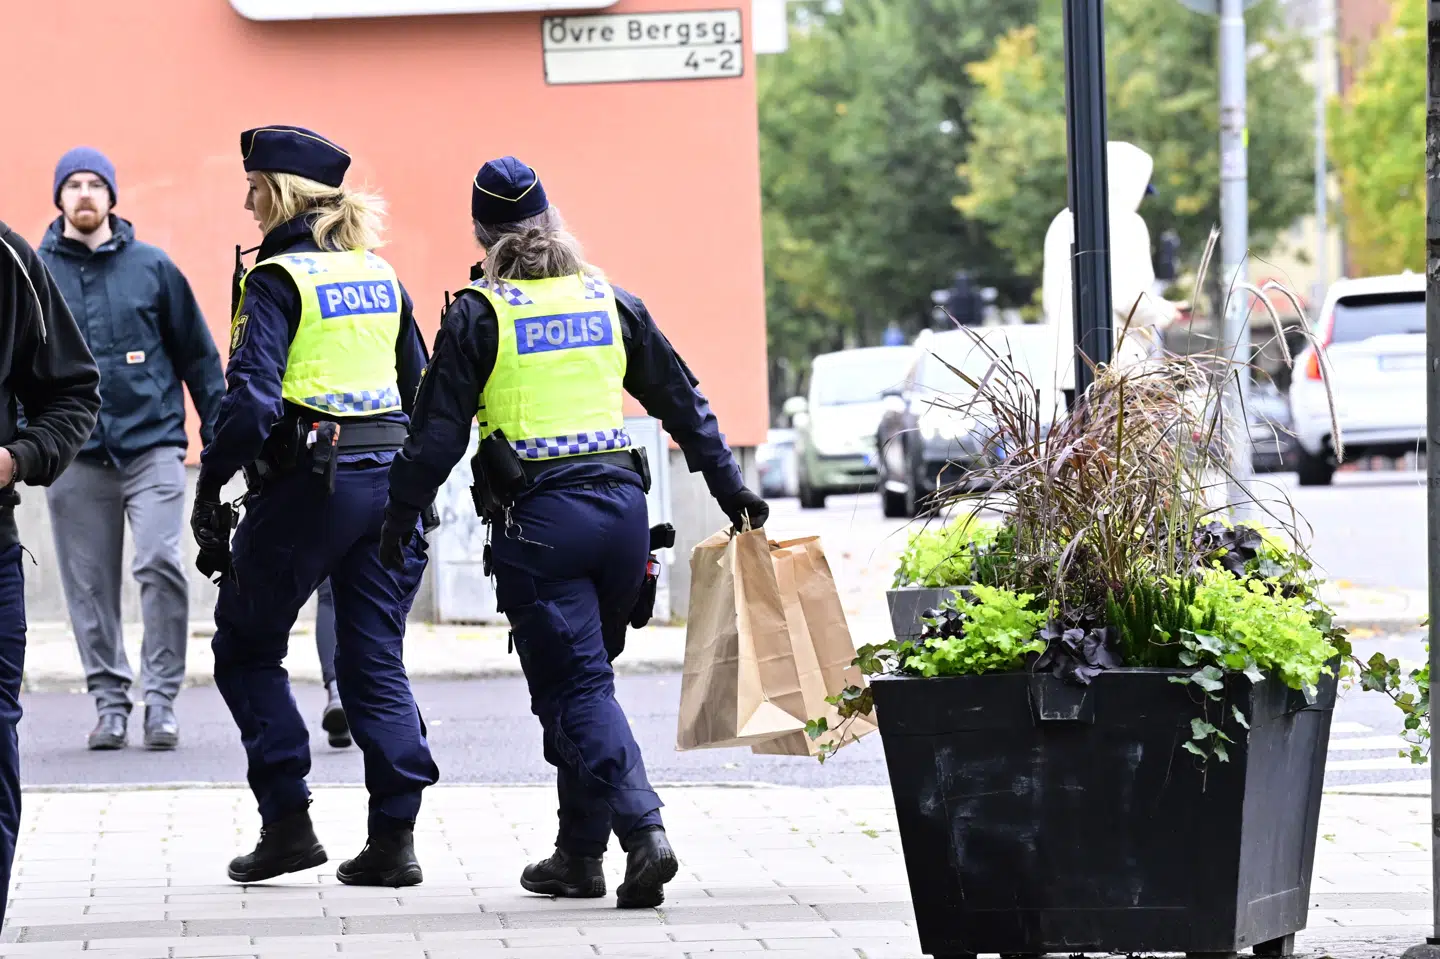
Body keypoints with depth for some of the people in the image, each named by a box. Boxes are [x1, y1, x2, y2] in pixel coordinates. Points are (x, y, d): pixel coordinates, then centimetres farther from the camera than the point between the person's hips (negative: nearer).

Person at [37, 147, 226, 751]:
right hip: (76, 457, 1)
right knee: (90, 587, 3)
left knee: (160, 565, -14)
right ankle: (110, 701, 14)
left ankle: (161, 699, -5)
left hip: (153, 446, -1)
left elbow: (197, 354, 10)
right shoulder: (37, 272, 6)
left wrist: (219, 433, 5)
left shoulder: (152, 267, 5)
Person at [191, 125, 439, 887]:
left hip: (308, 482, -6)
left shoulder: (278, 279, -9)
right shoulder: (380, 275, 12)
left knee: (246, 646, 10)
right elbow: (422, 388, 16)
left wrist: (211, 486, -13)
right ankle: (393, 837, 2)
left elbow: (251, 395, -19)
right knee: (375, 660, 8)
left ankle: (287, 821, 4)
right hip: (389, 478, 6)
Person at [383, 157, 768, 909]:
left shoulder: (478, 315, -3)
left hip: (538, 521, -5)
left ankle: (643, 832, -21)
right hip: (621, 505, 5)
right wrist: (729, 485, 23)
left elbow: (437, 430, -3)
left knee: (574, 690, -3)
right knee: (580, 681, 17)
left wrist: (400, 519, 6)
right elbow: (681, 400, 15)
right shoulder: (609, 302, 10)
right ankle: (579, 853, 21)